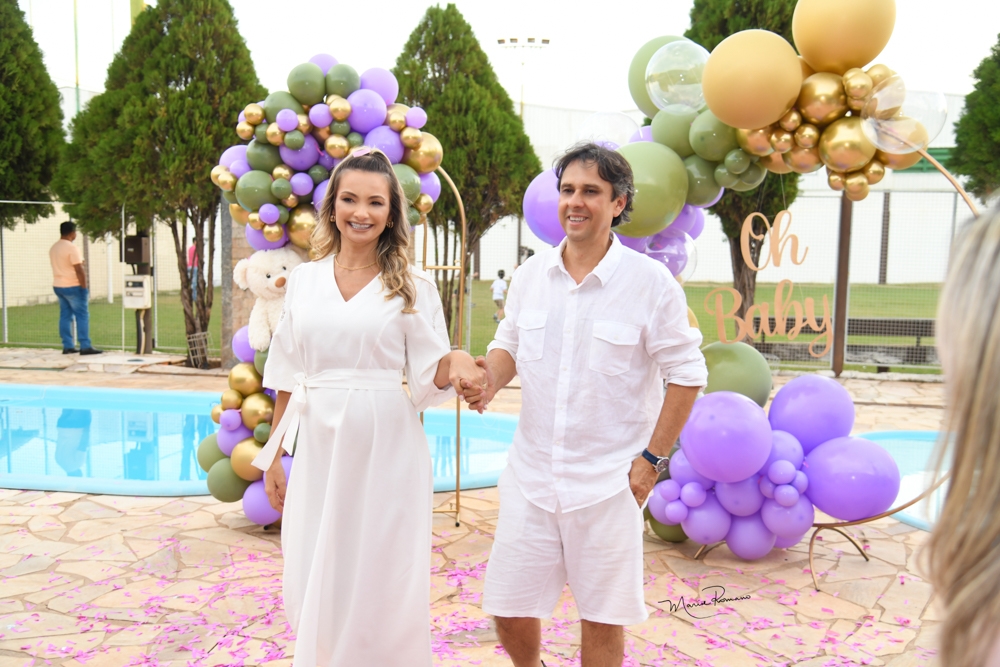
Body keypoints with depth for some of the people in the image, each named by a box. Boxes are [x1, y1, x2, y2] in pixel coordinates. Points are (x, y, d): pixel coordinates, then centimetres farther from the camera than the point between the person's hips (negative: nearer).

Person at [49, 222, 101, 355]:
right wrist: (84, 288, -14)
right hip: (72, 287, -8)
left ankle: (67, 346, 10)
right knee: (82, 316, -5)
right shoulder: (72, 248, -16)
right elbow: (79, 271, -19)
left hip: (58, 286, 8)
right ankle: (85, 346, -8)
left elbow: (58, 268, 15)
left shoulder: (53, 248, 11)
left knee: (65, 316, 10)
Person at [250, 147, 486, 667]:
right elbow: (287, 377, 11)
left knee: (378, 582, 5)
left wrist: (454, 363, -24)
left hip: (385, 452, -3)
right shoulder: (304, 279, 7)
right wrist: (274, 454, 11)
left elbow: (428, 380, -2)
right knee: (313, 585, 10)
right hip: (318, 448, 3)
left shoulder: (413, 288, -1)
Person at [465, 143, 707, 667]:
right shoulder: (530, 274, 3)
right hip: (531, 472, 4)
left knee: (603, 617, 10)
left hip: (609, 481, -3)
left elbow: (686, 374, -6)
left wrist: (652, 458, -8)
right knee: (509, 608, 12)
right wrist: (491, 377, -10)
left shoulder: (651, 282, -10)